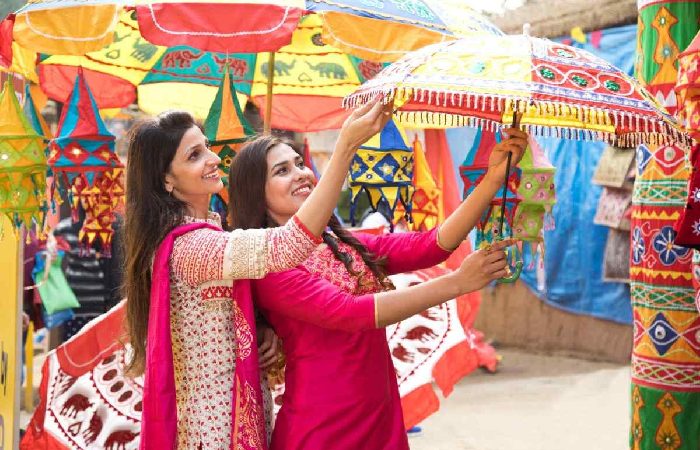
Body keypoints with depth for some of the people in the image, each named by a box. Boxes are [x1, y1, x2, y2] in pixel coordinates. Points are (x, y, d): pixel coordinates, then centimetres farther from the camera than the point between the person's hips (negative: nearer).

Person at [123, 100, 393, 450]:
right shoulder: (189, 246, -22)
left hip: (217, 412, 9)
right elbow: (287, 246, -37)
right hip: (218, 421, -9)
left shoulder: (196, 235, 9)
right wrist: (347, 145, -39)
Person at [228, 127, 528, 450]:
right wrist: (458, 282, -25)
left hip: (383, 422, 6)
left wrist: (494, 177, -14)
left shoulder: (345, 245, 8)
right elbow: (348, 312, -23)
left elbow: (431, 246, -4)